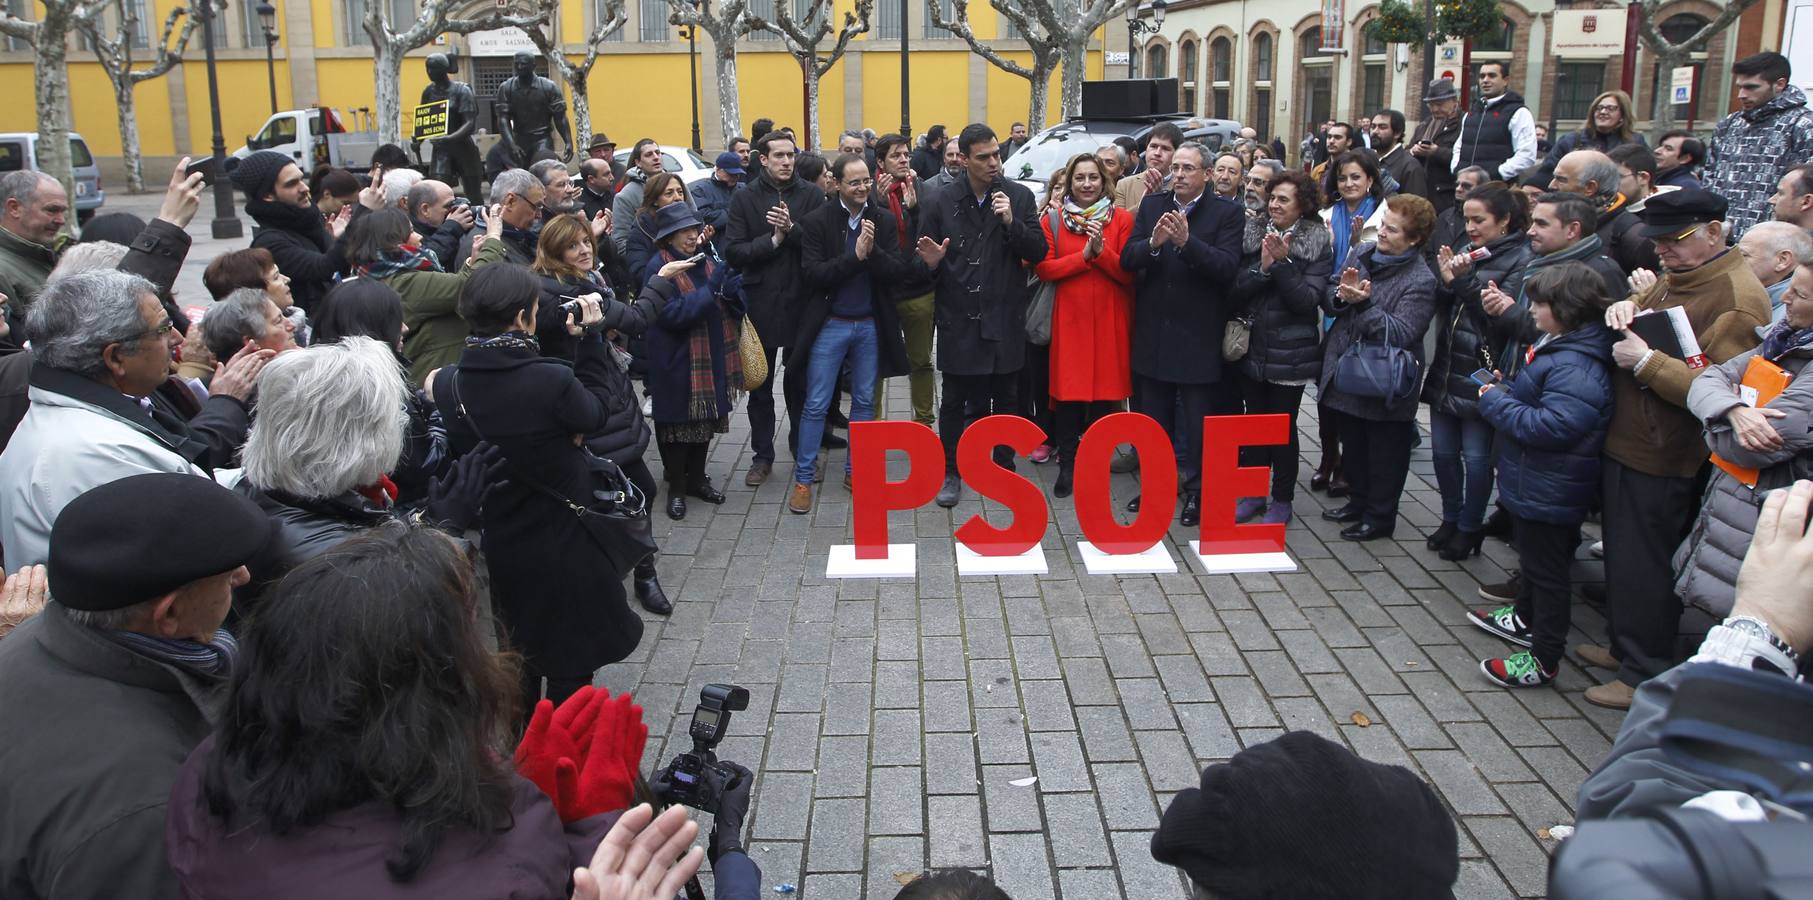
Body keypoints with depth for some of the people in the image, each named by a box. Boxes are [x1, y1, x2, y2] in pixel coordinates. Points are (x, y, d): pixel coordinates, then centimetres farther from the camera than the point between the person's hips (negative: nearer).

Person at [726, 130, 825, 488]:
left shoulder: (812, 195, -1)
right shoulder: (744, 199, -1)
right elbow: (733, 253, -7)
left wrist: (792, 230, -22)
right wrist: (773, 241, -17)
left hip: (801, 302, 0)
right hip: (760, 304, 0)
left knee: (800, 382, 13)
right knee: (760, 385, 9)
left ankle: (803, 449, 30)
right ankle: (762, 454, 22)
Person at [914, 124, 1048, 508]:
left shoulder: (1019, 196, 0)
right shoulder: (943, 201, -1)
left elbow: (1038, 252, -3)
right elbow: (923, 263, 3)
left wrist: (1011, 221, -17)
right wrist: (931, 262, -19)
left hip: (1004, 320, 1)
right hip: (958, 319, -1)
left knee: (1005, 399, 12)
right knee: (955, 401, 6)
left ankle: (1004, 470, 27)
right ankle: (951, 473, 20)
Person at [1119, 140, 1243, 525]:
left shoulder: (1227, 214, -6)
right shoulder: (1151, 205, 5)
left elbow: (1227, 266, -18)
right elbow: (1127, 259, -3)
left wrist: (1186, 241, -30)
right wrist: (1153, 243, -23)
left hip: (1198, 336, -4)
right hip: (1154, 332, 4)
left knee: (1198, 422, 3)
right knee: (1155, 417, 16)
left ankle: (1197, 492, 15)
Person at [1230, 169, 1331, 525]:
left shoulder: (1319, 245, -5)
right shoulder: (1254, 237, 4)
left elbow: (1308, 299, -13)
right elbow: (1238, 290, -3)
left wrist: (1283, 262, -21)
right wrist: (1263, 266, -18)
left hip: (1290, 352, -3)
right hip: (1253, 346, 3)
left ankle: (1282, 500, 18)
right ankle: (1253, 494, 24)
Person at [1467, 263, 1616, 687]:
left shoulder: (1575, 369, -28)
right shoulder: (1559, 346, 6)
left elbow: (1551, 426, -35)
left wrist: (1495, 403, -23)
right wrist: (1503, 391, 3)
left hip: (1547, 491, -10)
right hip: (1533, 482, 10)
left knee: (1545, 568, 2)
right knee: (1533, 559, 27)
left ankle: (1544, 660, 13)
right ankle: (1526, 619, 47)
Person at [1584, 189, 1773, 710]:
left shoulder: (1737, 299, -20)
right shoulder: (1675, 279, 11)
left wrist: (1646, 362, -24)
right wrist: (1625, 308, 1)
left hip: (1662, 460, -9)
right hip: (1627, 445, 9)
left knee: (1644, 568, 2)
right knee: (1623, 556, 21)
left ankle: (1647, 676, 16)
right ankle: (1624, 646, 37)